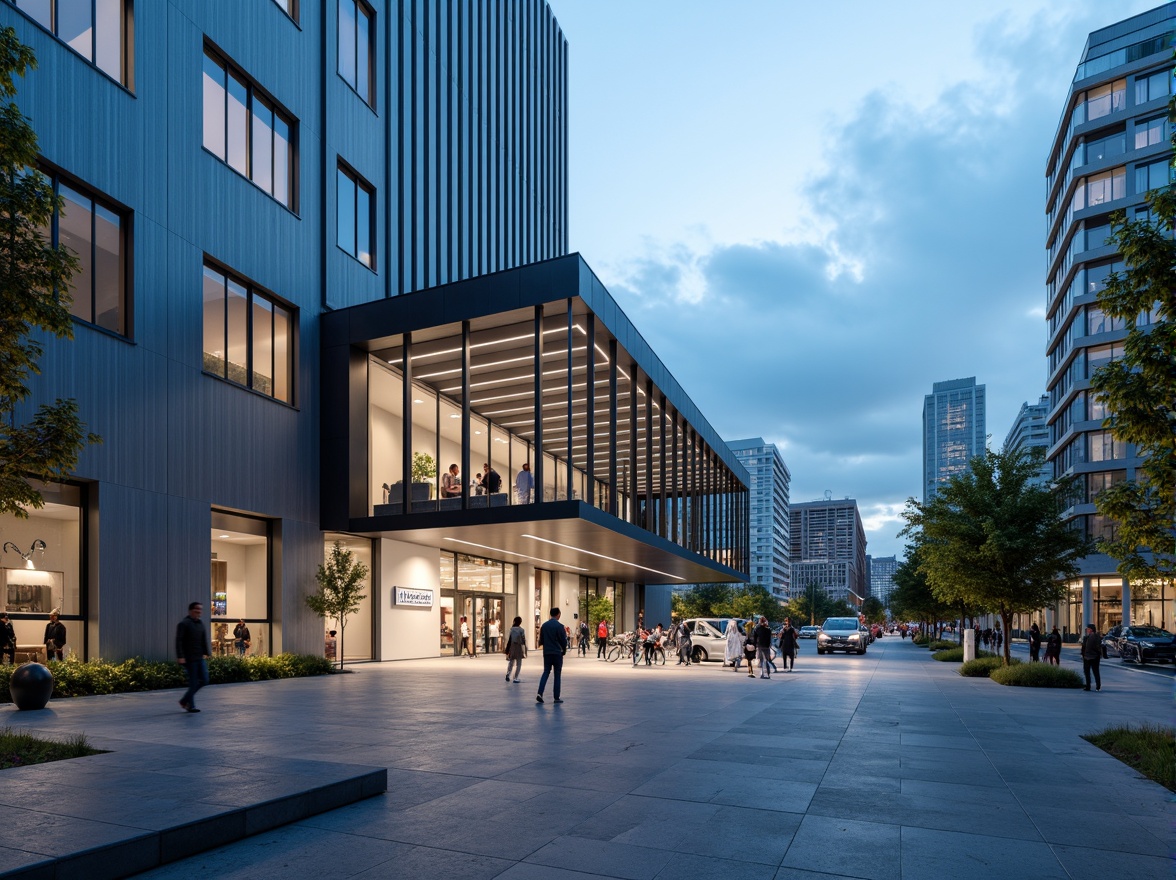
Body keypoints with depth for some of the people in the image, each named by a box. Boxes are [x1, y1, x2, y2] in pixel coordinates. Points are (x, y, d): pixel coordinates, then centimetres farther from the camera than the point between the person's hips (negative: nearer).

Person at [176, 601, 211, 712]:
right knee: (193, 682, -3)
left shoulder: (201, 623, 14)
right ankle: (191, 706, 11)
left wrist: (207, 653, 3)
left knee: (204, 680, 4)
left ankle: (185, 700, 20)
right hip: (189, 659, -7)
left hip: (200, 658, 7)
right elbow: (179, 641, -13)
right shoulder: (183, 624, -7)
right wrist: (180, 657, -20)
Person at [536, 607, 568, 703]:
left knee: (546, 672, 10)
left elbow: (541, 640, 10)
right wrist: (564, 651, 8)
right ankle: (556, 697, 6)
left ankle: (540, 693, -7)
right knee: (557, 674, 5)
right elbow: (563, 640, -7)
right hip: (557, 653, -4)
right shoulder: (559, 626, -11)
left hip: (546, 653, 4)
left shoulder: (544, 625, 5)